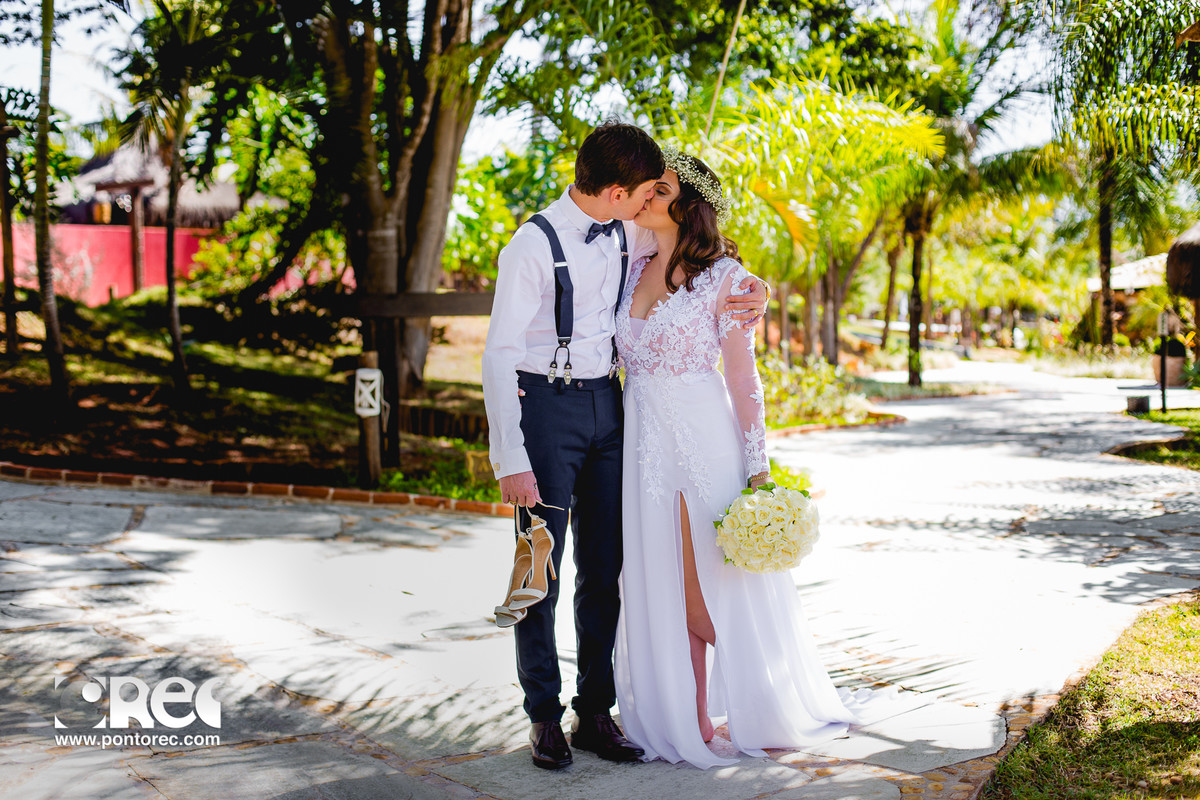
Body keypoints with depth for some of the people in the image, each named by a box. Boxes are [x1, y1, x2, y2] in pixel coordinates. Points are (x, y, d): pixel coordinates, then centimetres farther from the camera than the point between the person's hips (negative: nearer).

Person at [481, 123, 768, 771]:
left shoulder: (626, 235, 4)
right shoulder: (534, 245, -14)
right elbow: (498, 355, -16)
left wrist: (750, 287, 4)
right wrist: (511, 461, -21)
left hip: (605, 402, 6)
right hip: (546, 405, -6)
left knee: (603, 570, 8)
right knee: (539, 568, 0)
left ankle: (595, 713, 20)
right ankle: (544, 715, 15)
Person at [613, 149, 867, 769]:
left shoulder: (721, 275, -7)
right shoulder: (636, 269, 10)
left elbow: (743, 376, -8)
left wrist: (757, 468, -11)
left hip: (703, 439, -5)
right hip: (644, 442, 5)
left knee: (718, 580, 3)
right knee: (665, 586, 9)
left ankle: (761, 712, 22)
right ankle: (683, 716, 20)